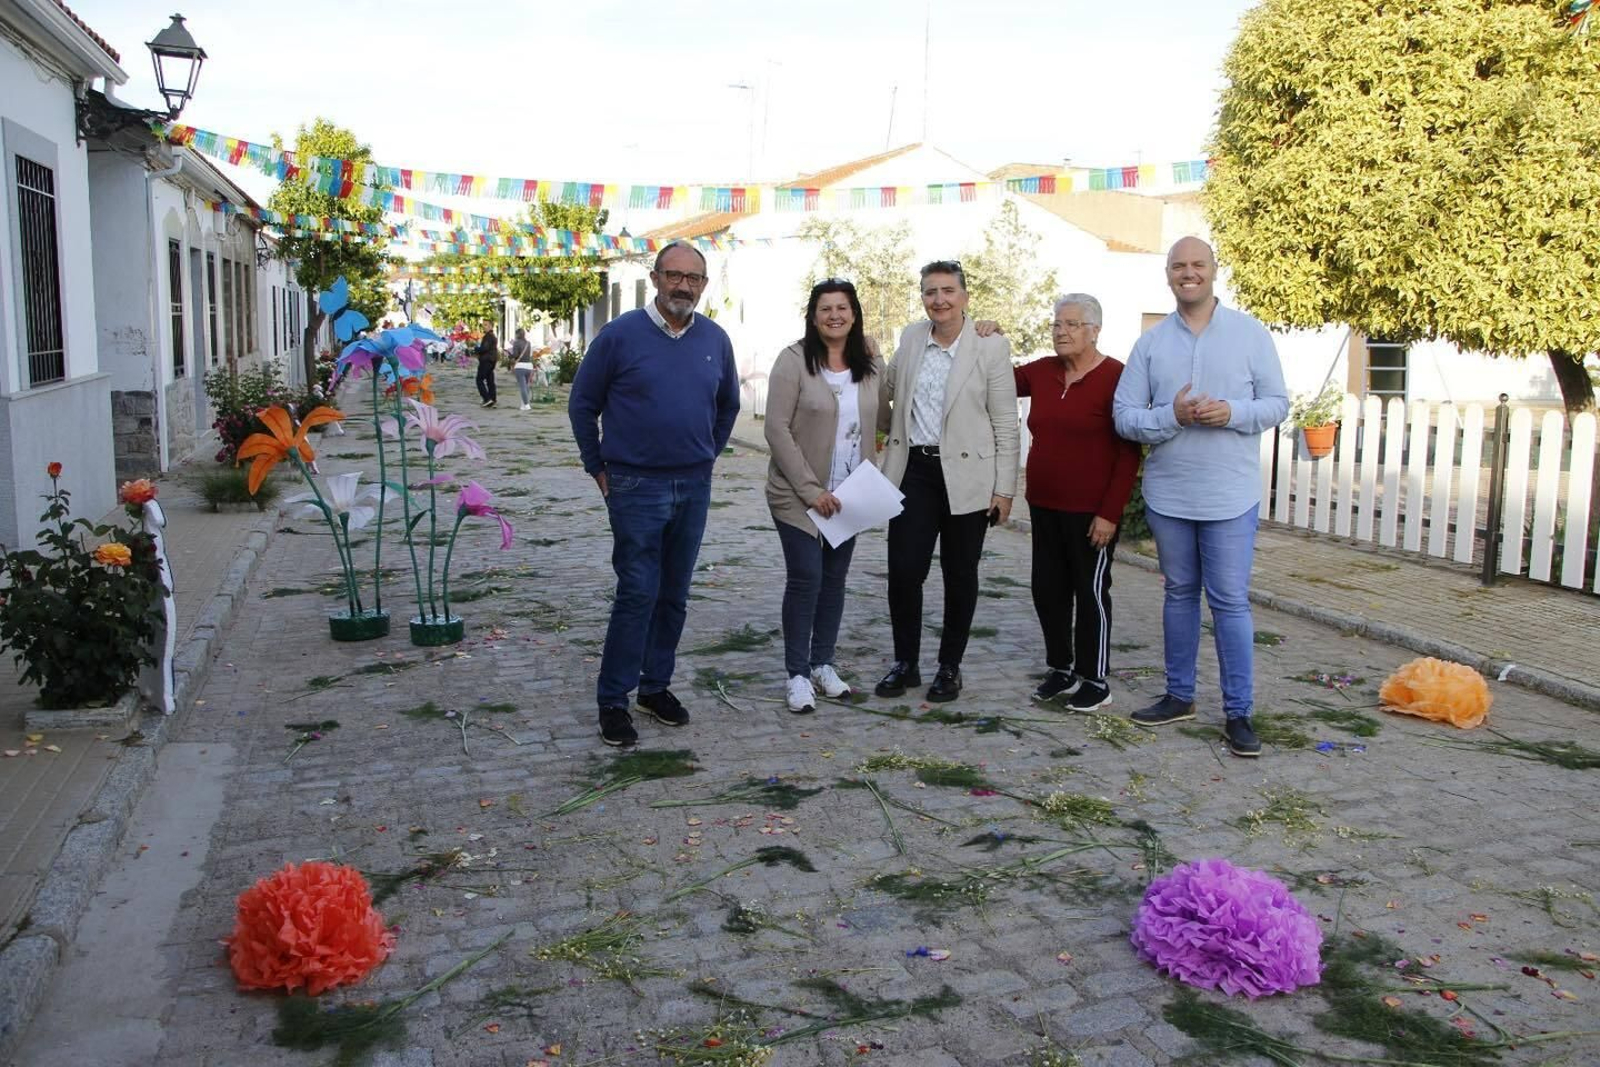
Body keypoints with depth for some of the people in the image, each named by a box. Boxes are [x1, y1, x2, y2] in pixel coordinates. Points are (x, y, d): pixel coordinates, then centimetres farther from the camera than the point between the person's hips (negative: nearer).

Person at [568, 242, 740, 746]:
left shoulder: (715, 340, 5)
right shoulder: (620, 335, -7)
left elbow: (728, 405, 21)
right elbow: (582, 404, 1)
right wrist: (599, 469, 1)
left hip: (694, 487, 4)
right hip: (636, 486, -4)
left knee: (674, 595, 11)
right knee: (638, 593, -6)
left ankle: (656, 686, 25)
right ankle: (613, 700, 6)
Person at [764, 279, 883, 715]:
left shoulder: (871, 365, 5)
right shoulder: (794, 360, -9)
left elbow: (876, 422, 13)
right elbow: (777, 429, -13)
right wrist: (810, 489, -17)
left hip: (848, 495, 5)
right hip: (800, 494, -4)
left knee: (834, 579, 10)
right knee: (806, 578, -6)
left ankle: (823, 664, 24)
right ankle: (798, 675, 6)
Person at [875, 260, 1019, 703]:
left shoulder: (991, 346, -6)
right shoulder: (911, 337, 5)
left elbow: (1005, 423, -5)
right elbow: (886, 388, 25)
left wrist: (1004, 488, -7)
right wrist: (891, 431, 21)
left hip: (965, 475, -3)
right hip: (913, 471, 3)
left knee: (960, 576, 8)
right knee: (903, 571, 0)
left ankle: (950, 667, 23)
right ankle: (905, 662, 18)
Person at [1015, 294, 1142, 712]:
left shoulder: (1116, 377, -12)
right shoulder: (1042, 372, 5)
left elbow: (1129, 454, -12)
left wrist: (1110, 513, -16)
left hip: (1091, 511, -6)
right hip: (1044, 505, 6)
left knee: (1090, 591, 5)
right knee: (1048, 588, 12)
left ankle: (1095, 680, 18)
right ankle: (1060, 669, 28)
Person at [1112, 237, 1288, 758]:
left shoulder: (1250, 333, -1)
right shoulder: (1151, 342, 3)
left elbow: (1277, 402, 0)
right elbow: (1125, 417, -1)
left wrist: (1231, 413, -18)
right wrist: (1172, 416, -19)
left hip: (1230, 496, -2)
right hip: (1167, 494, 3)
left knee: (1230, 602, -1)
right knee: (1179, 593, 15)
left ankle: (1238, 712, 8)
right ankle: (1179, 695, 27)